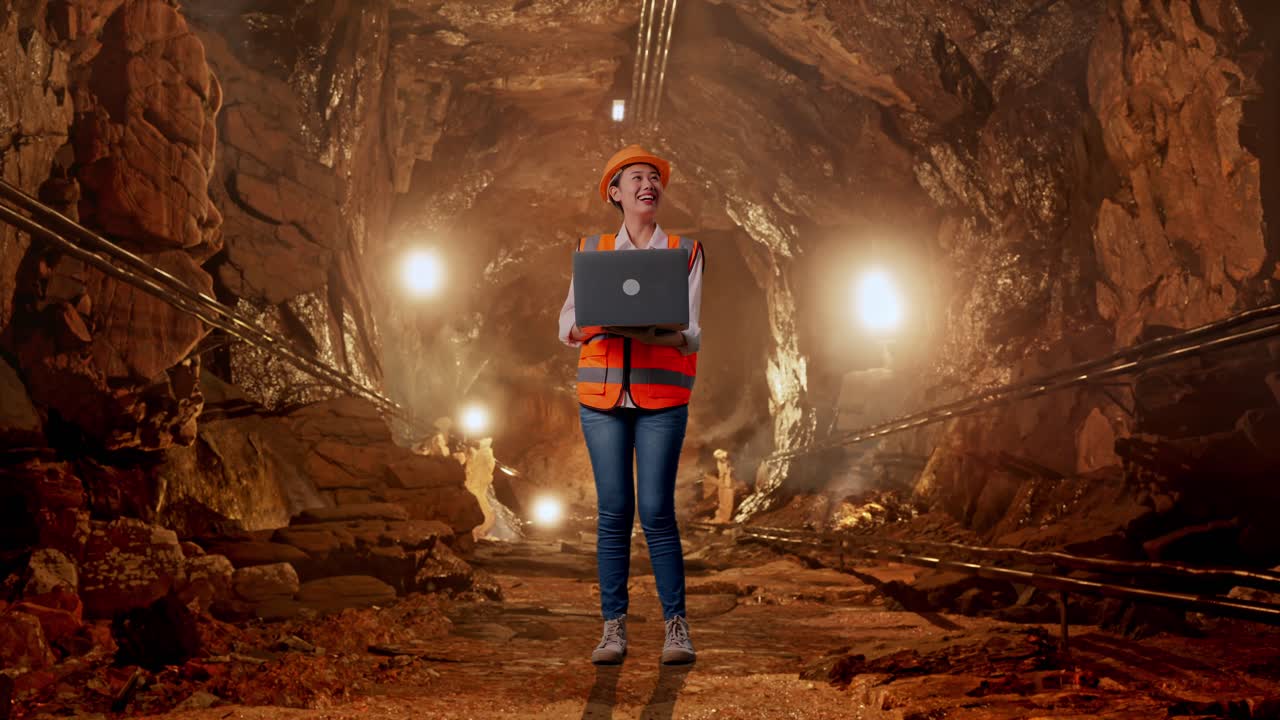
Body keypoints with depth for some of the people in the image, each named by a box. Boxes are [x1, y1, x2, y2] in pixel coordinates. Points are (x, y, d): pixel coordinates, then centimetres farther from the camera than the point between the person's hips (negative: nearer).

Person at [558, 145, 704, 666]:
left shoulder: (685, 252, 6)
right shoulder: (592, 250, 11)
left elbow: (692, 334, 0)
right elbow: (567, 324, 7)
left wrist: (656, 335, -22)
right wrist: (595, 324, -16)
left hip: (661, 397, -1)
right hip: (603, 395, 1)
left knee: (657, 512, -5)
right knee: (613, 511, 1)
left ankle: (677, 628, 7)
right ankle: (614, 628, 9)